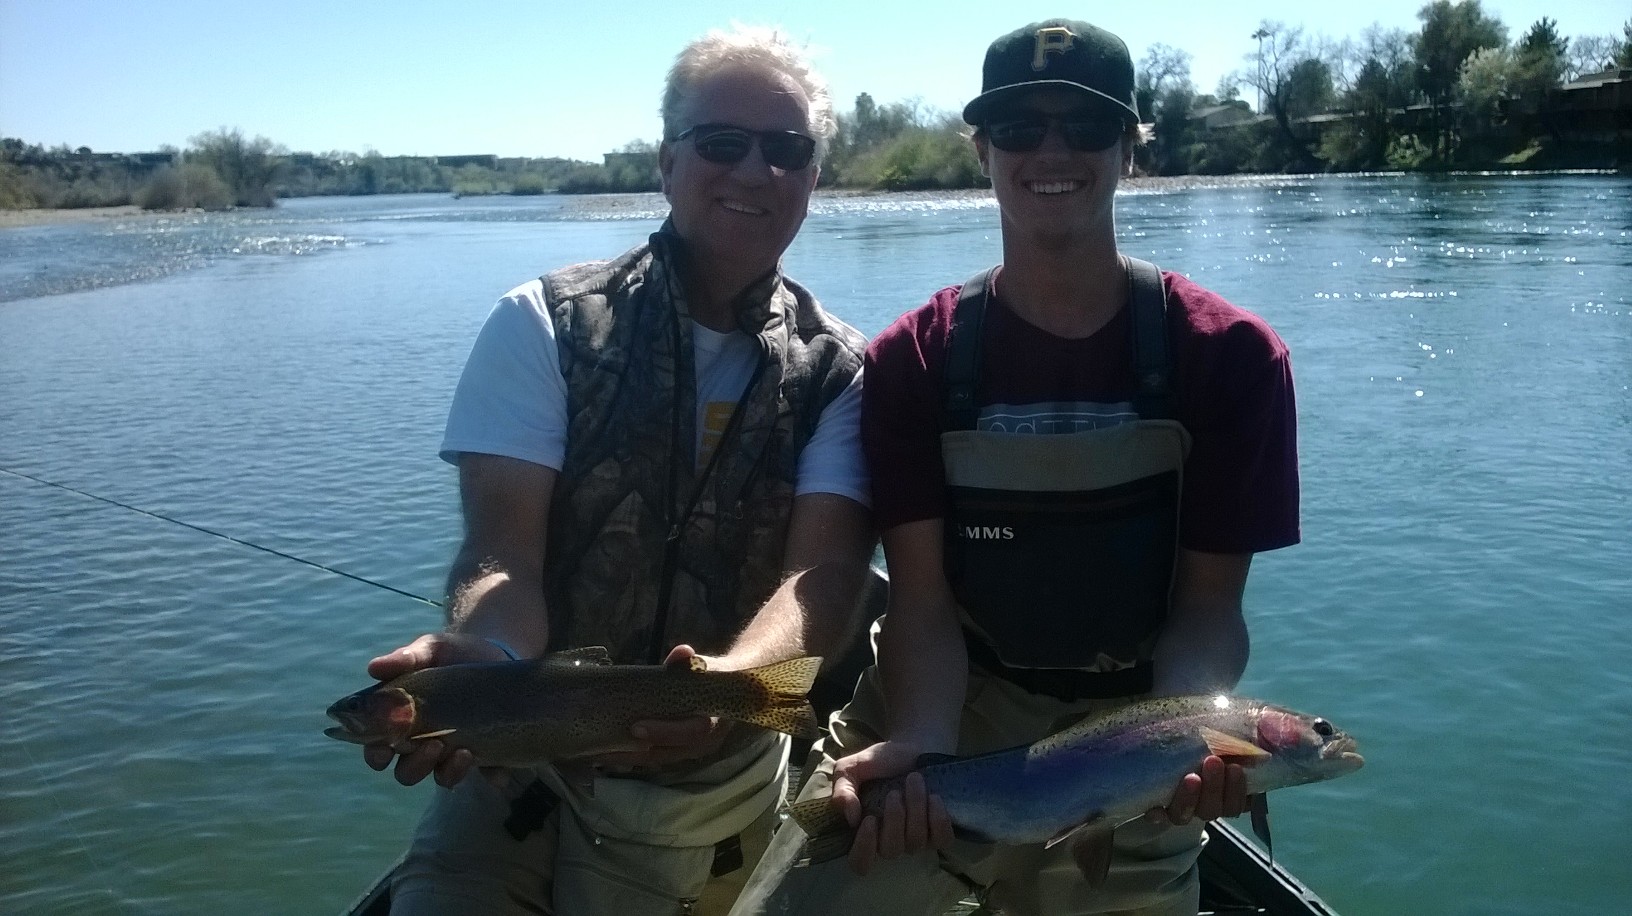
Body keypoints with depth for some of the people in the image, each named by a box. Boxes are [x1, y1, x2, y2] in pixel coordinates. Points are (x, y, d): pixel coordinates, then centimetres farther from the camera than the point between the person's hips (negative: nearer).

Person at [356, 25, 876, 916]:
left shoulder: (838, 373, -6)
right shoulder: (544, 325, -9)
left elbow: (824, 571, -19)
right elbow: (503, 550, -16)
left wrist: (725, 683, -41)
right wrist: (490, 660, -40)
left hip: (715, 787, 1)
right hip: (524, 759, -1)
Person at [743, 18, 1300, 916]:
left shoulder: (1228, 354, -7)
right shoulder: (913, 359, -4)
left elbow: (1207, 603, -7)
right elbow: (922, 595, -11)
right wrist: (920, 744, -30)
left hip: (1125, 735, 1)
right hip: (944, 712, 0)